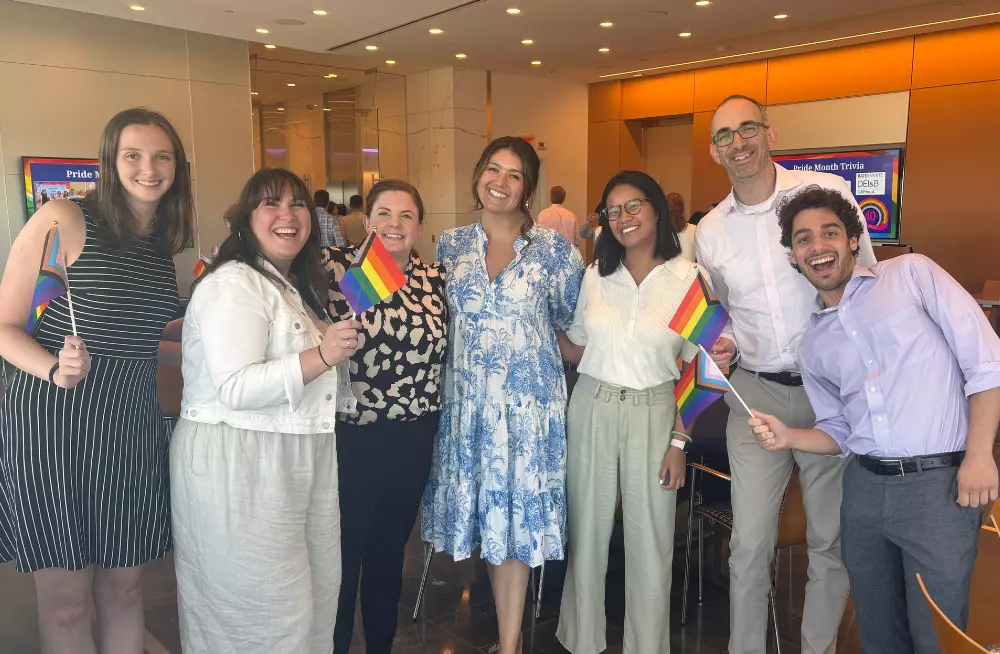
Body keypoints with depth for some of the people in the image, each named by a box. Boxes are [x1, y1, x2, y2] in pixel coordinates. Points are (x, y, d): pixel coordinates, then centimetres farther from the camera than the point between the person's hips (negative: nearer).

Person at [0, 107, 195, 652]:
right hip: (53, 424, -5)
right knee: (66, 600, 7)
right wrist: (55, 370, -25)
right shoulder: (63, 221, -8)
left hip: (133, 424, 5)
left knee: (125, 585, 16)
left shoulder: (164, 243, 10)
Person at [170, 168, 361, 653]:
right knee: (266, 614, 1)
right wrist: (321, 357, -31)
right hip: (236, 467, -9)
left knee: (314, 596, 15)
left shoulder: (295, 285, 17)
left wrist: (338, 345, 19)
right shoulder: (232, 283, -14)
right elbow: (234, 388, -24)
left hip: (295, 463, 9)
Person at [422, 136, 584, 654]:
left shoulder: (553, 248, -3)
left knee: (515, 513, 2)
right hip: (466, 398, 3)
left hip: (527, 399, -3)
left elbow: (574, 322, 5)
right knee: (483, 510, 10)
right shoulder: (450, 245, 6)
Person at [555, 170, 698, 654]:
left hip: (654, 415, -2)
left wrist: (679, 441, -6)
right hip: (592, 410, 2)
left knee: (650, 542, 6)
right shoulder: (595, 275, 4)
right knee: (587, 530, 11)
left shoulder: (688, 278, -4)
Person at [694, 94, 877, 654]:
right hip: (756, 393, 2)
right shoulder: (709, 232, 4)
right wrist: (723, 346, -6)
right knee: (750, 543, 5)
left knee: (832, 539, 12)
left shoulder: (828, 191, -5)